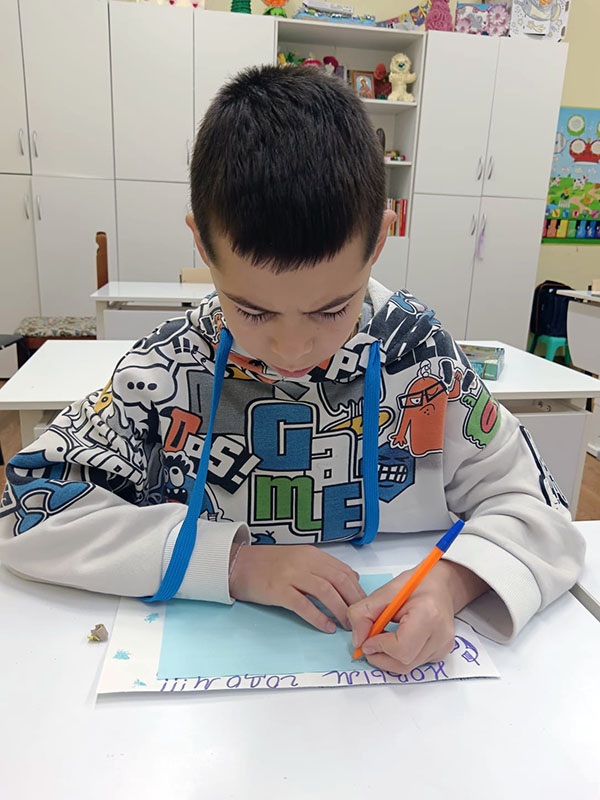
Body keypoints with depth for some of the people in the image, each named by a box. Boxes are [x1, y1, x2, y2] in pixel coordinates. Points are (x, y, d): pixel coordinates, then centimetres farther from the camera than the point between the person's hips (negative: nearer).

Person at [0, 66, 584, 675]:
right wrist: (235, 561, -20)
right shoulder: (165, 372, -13)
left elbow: (532, 506, -5)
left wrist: (451, 581, -26)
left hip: (396, 662, 1)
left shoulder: (421, 355, -11)